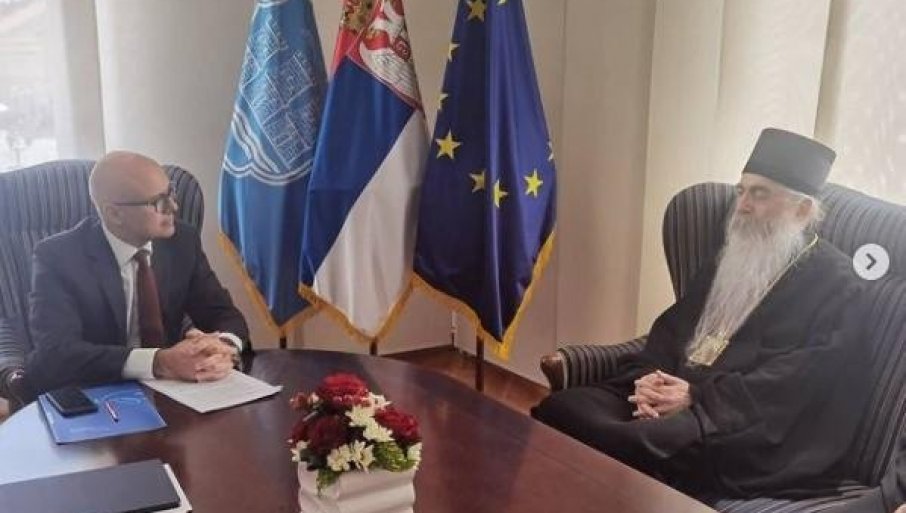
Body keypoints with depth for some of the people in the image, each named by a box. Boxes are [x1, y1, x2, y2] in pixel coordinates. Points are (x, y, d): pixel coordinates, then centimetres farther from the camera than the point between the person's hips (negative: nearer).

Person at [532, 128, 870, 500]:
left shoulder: (835, 285, 1)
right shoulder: (730, 261, 23)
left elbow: (795, 381, -12)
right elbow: (671, 329, 17)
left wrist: (697, 394, -18)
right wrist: (648, 376, -5)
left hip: (753, 427, -6)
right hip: (676, 393, 7)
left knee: (628, 445, -36)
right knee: (557, 409, -20)